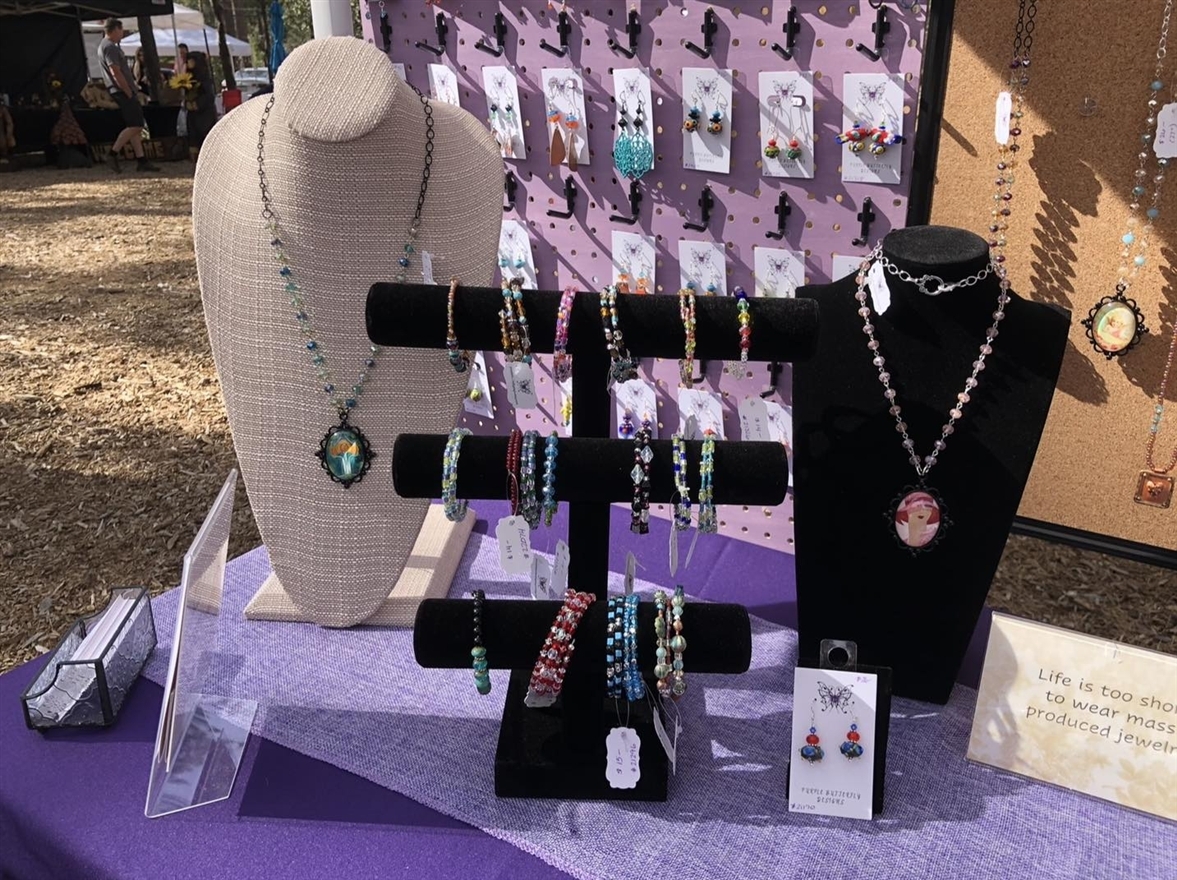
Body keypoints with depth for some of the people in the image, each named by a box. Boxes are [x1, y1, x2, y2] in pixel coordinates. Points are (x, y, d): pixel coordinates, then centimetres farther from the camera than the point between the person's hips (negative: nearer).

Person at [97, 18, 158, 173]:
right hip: (123, 91, -11)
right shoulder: (109, 47, -14)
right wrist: (129, 93, -17)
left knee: (134, 127, 8)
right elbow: (116, 73, -21)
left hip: (122, 92, 11)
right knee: (135, 126, -12)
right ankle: (113, 154, -9)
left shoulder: (106, 45, 20)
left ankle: (142, 161, 6)